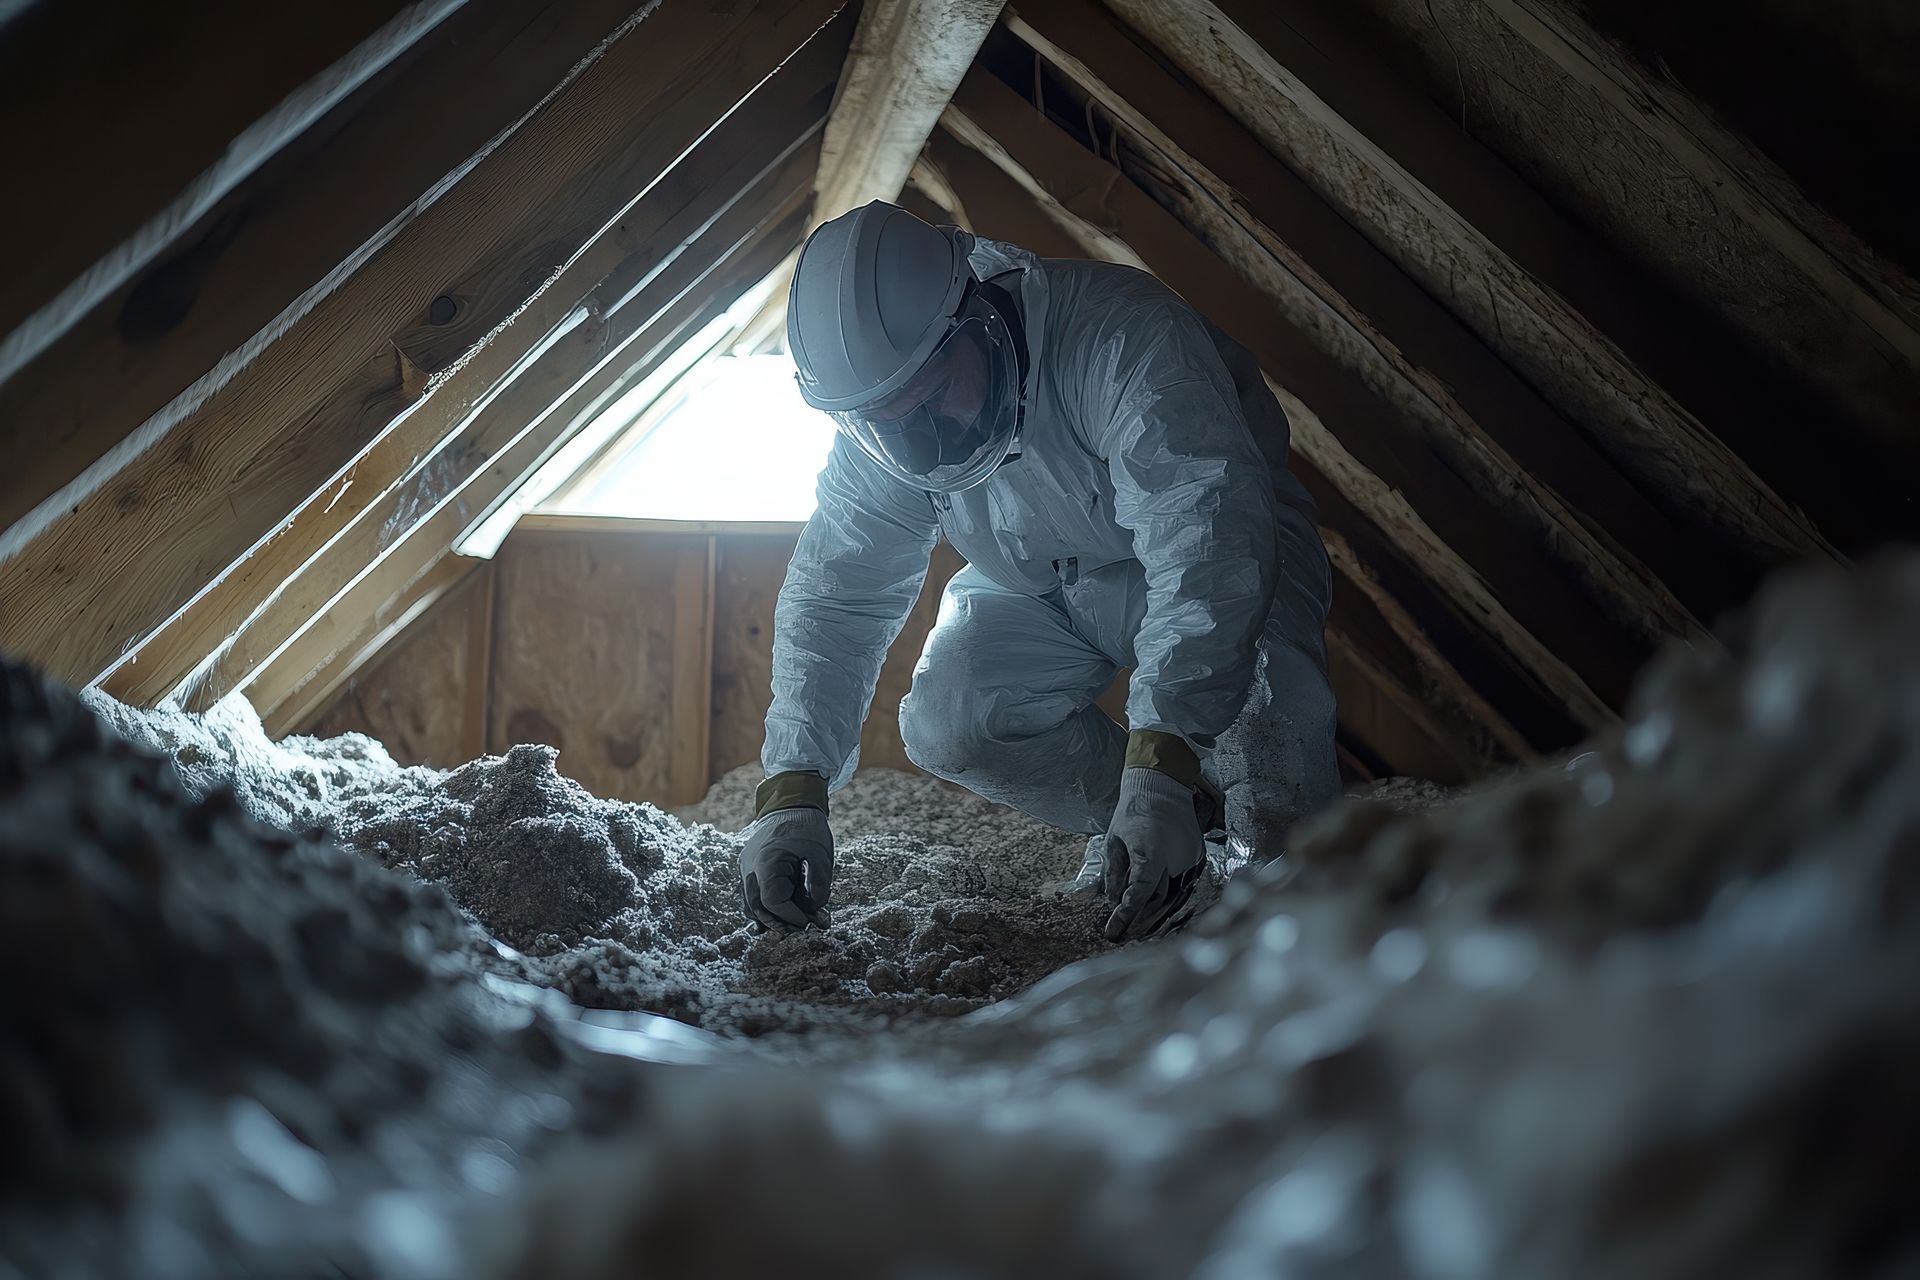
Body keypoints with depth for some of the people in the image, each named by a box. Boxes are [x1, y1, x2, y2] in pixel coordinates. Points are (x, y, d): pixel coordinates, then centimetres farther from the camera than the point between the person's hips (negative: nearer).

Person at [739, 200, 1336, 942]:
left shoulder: (1124, 340, -38)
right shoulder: (875, 440, -19)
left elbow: (1209, 547, -45)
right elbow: (832, 600, -16)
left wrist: (1160, 768, -54)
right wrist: (791, 793, -29)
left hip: (1197, 553, -4)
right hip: (1039, 588, 4)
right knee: (947, 726, -21)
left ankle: (1290, 867, -1)